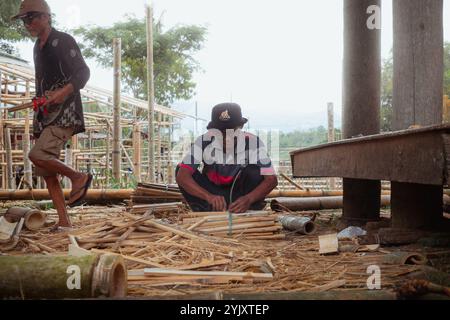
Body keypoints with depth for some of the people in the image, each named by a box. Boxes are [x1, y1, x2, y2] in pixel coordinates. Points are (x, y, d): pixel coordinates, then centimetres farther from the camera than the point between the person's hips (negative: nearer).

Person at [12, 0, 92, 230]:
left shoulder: (63, 41, -4)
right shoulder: (38, 47, 19)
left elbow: (83, 73, -12)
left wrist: (62, 92, -26)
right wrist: (39, 104, 20)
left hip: (65, 114, -8)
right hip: (44, 116, 8)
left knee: (38, 155, -26)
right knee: (47, 173, 4)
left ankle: (79, 177, -4)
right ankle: (64, 222, 10)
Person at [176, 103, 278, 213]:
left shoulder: (253, 143, -24)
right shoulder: (203, 142, -24)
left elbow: (271, 179, -29)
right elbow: (181, 176, -33)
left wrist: (249, 199, -48)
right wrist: (209, 196, -50)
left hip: (240, 192, -1)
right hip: (212, 192, 1)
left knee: (254, 172, -31)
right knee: (180, 169, -23)